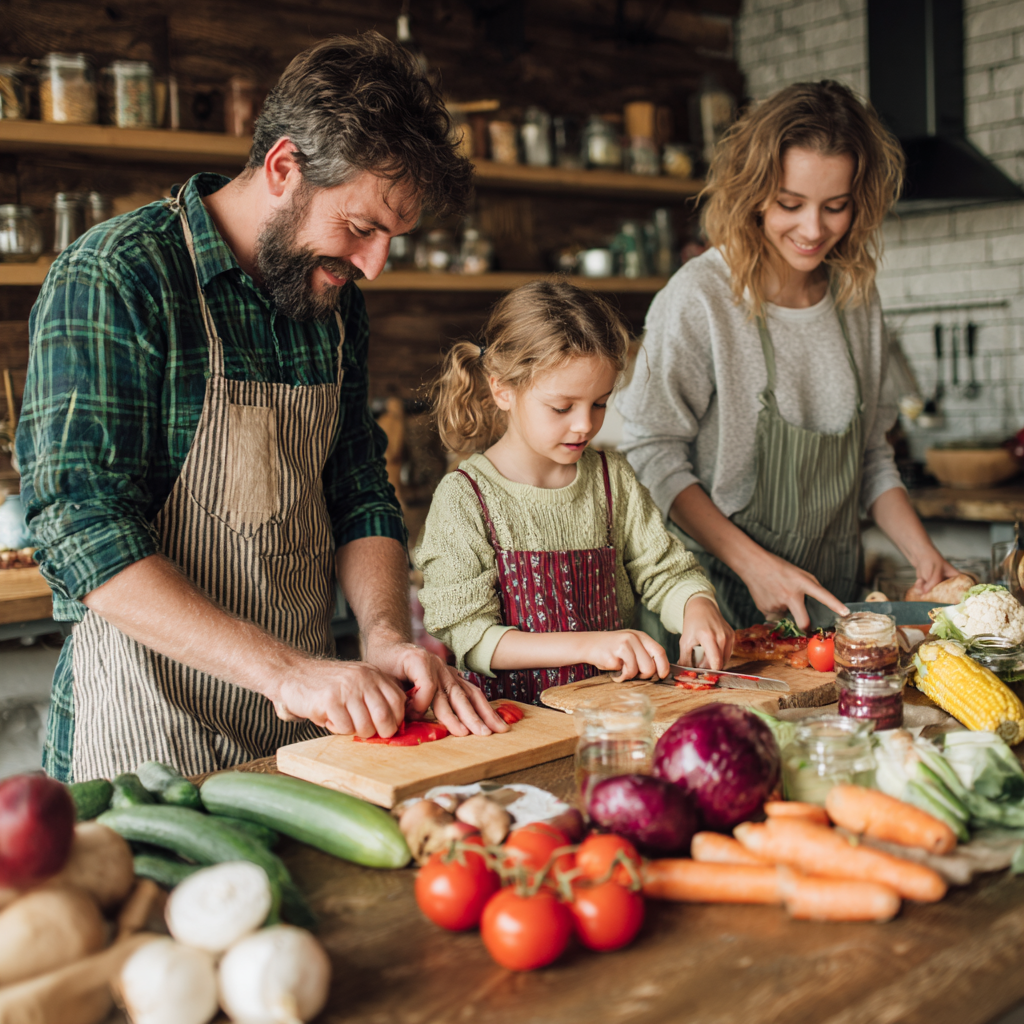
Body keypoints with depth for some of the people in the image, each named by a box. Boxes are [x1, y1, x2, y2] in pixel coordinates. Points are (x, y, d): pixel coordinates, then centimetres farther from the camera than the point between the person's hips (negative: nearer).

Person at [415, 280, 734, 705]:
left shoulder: (612, 478, 9)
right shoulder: (463, 498, -7)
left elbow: (667, 574, 12)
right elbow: (471, 638, -12)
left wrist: (698, 609, -11)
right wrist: (587, 644, -21)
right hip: (514, 718, -3)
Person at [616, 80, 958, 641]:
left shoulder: (858, 300, 7)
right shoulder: (700, 298, -11)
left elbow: (871, 454, 16)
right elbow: (652, 453, -11)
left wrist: (924, 556, 3)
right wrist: (752, 563, -17)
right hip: (723, 603, -4)